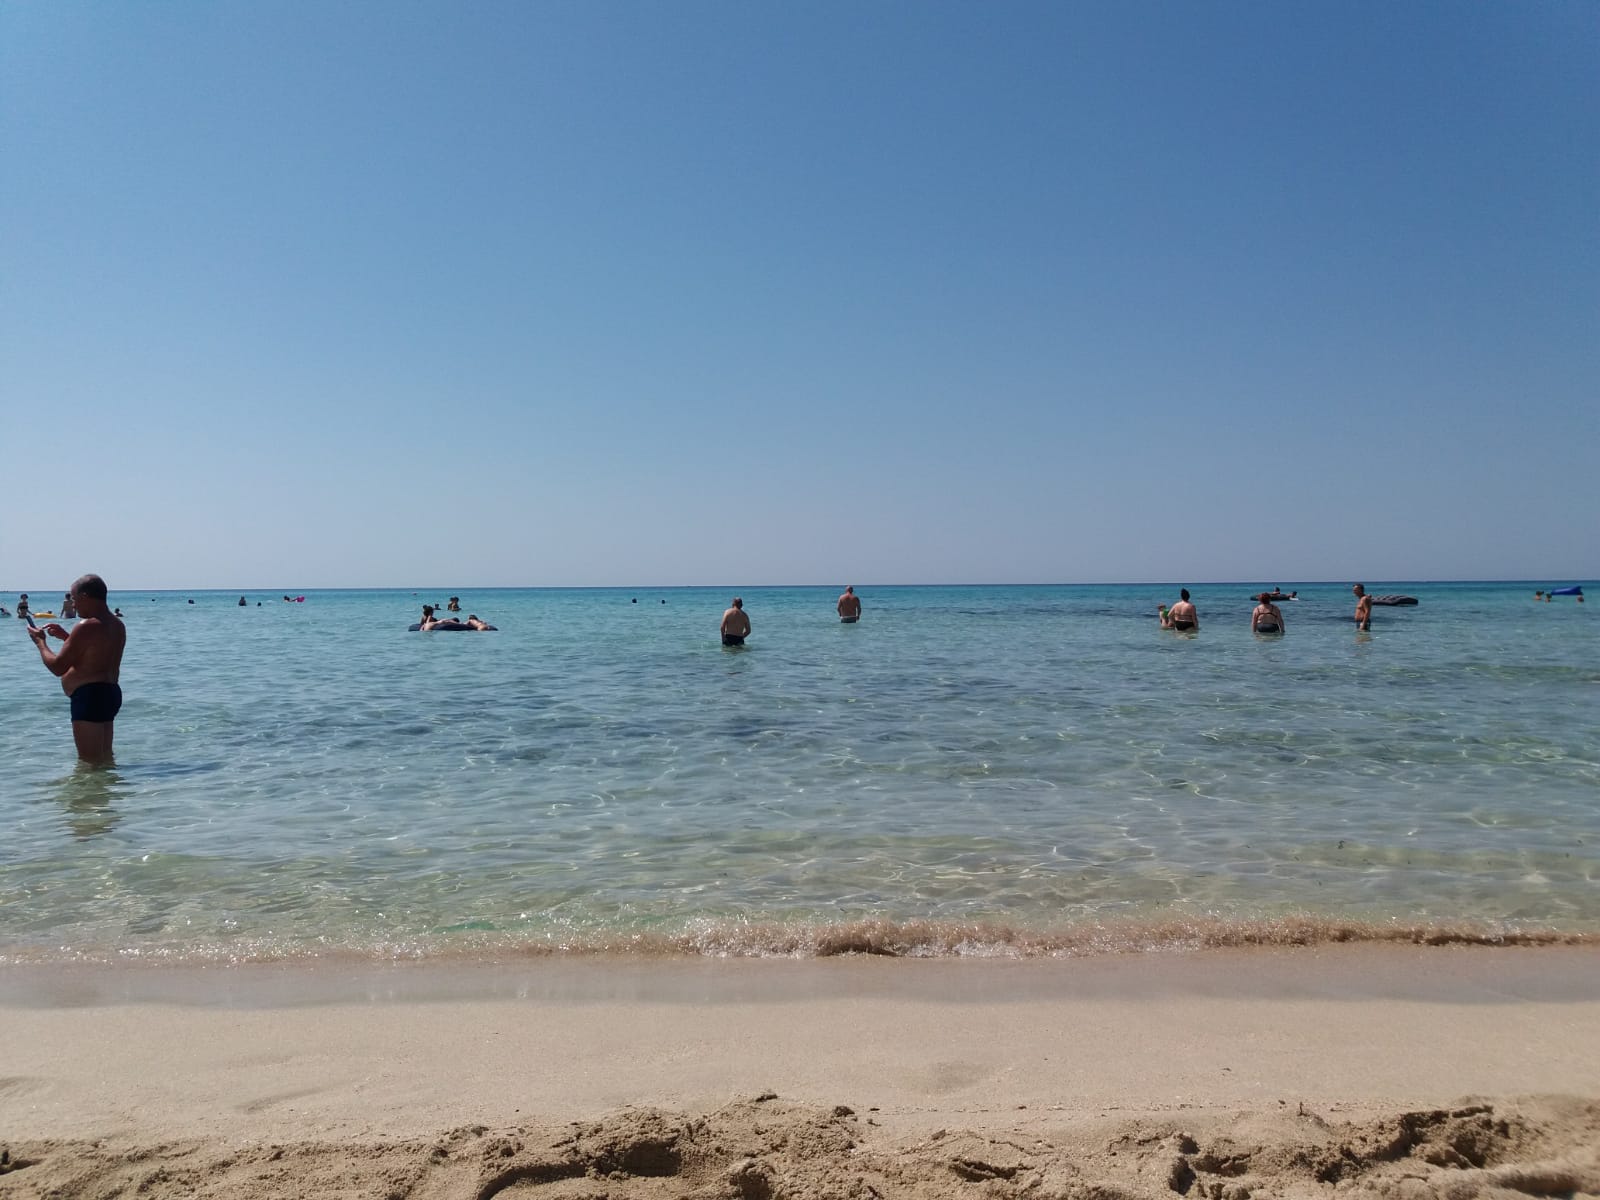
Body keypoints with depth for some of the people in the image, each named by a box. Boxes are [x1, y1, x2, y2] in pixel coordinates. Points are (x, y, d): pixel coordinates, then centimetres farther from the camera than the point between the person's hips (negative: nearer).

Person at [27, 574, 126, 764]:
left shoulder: (86, 627, -17)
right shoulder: (118, 626, 11)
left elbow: (57, 667, -14)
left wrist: (40, 642, 2)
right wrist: (66, 637, 24)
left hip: (90, 697, -10)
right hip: (110, 693, 10)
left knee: (90, 762, -6)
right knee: (105, 758, 19)